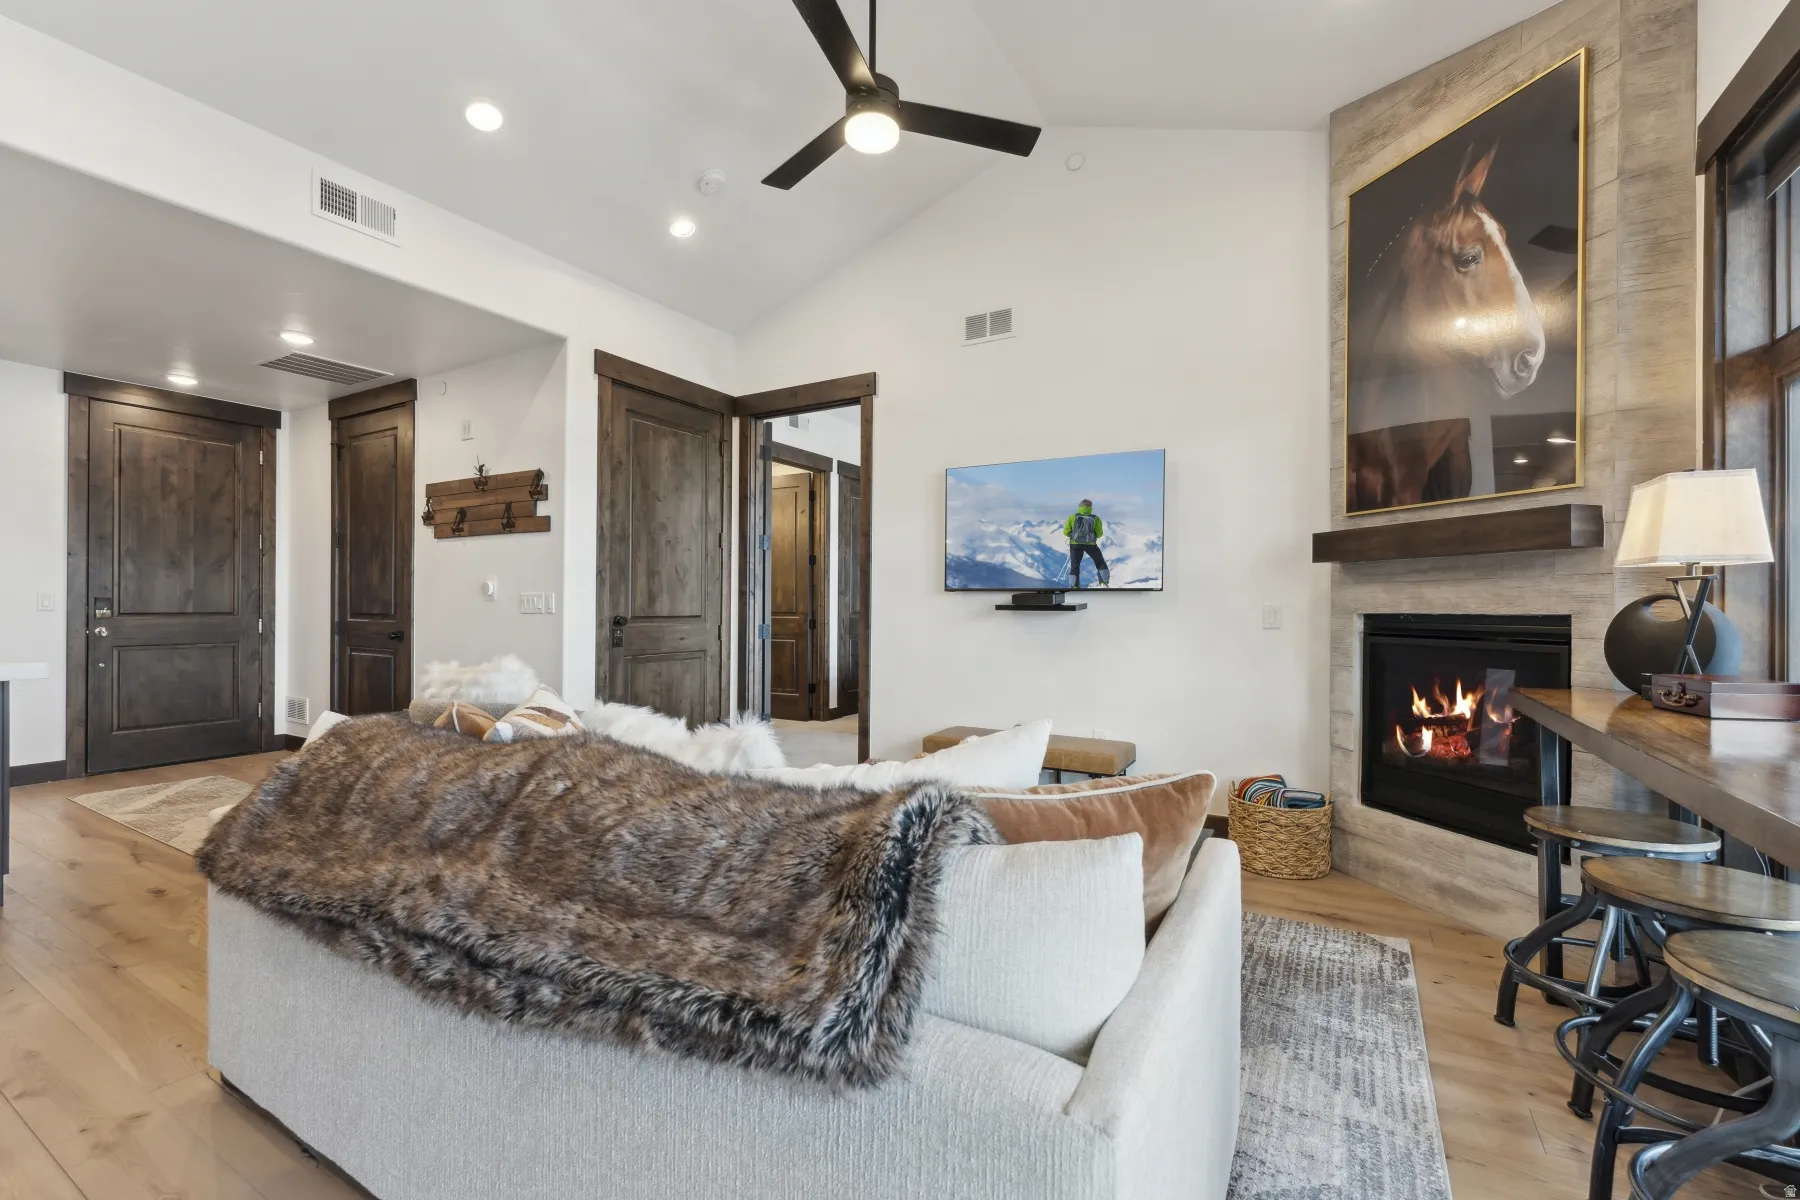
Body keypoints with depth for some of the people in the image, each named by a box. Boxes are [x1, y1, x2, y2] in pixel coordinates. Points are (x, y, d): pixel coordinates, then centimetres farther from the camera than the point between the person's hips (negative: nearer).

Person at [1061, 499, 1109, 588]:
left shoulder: (1072, 517, -3)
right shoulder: (1095, 519, -3)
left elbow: (1066, 532, -2)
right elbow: (1099, 534, 0)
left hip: (1075, 544, 1)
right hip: (1090, 544, 0)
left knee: (1074, 566, 13)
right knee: (1100, 563, 17)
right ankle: (1104, 583, 8)